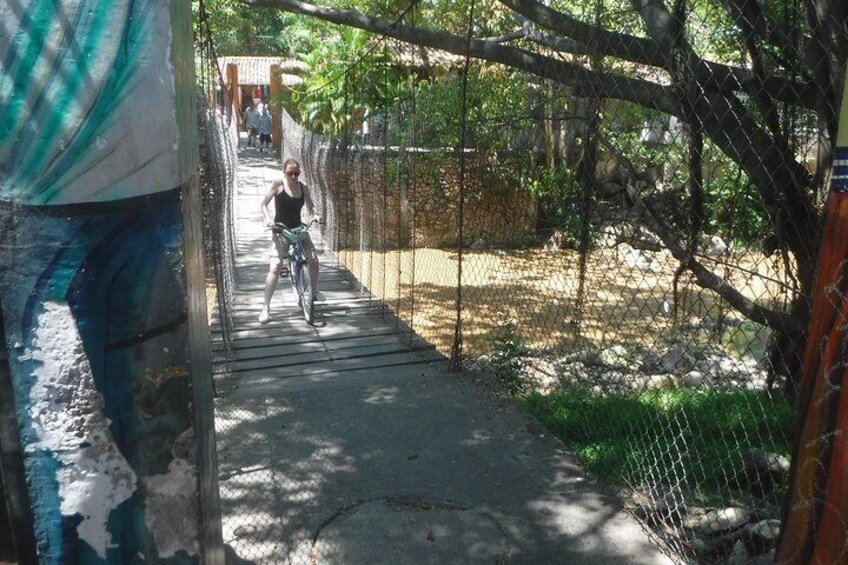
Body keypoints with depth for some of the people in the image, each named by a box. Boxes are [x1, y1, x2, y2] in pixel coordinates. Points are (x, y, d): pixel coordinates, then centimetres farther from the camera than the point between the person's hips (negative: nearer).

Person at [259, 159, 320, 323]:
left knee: (313, 260, -4)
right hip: (280, 231, -4)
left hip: (298, 229, 4)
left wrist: (314, 215, -14)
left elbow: (310, 206, 9)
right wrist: (267, 218, -28)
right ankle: (266, 308, -13)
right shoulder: (278, 185, -9)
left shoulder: (303, 188, 2)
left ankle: (314, 292, 26)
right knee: (276, 267, -18)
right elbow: (264, 204, -10)